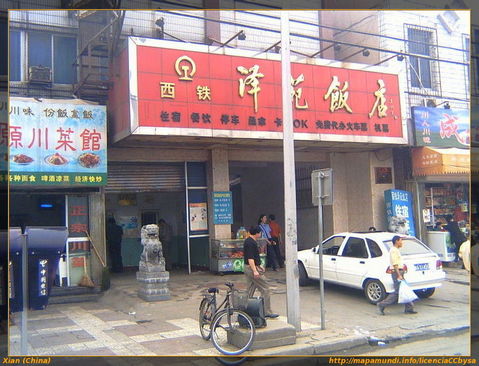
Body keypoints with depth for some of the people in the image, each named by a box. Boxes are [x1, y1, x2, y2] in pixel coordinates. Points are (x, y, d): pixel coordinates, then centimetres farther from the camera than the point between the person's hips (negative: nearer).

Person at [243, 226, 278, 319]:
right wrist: (255, 271, -28)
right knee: (265, 289, -4)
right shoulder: (251, 243, -18)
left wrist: (258, 266, 29)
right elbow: (250, 258, -24)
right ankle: (267, 312, -1)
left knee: (250, 291, 13)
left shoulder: (247, 241, 14)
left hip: (247, 269, 10)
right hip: (252, 268, -10)